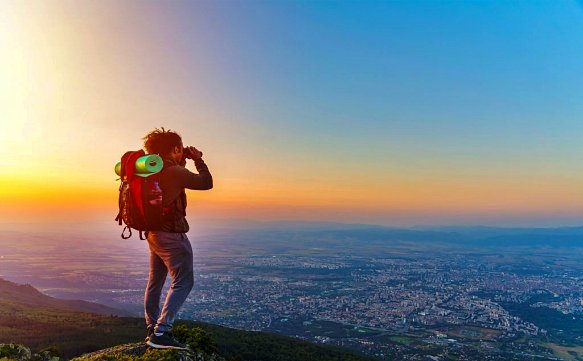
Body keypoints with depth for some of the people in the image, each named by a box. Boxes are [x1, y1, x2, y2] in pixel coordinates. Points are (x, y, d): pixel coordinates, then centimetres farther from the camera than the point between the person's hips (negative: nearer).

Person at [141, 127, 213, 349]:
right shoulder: (174, 171, -18)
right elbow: (206, 183, -12)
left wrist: (183, 162, 19)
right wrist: (198, 159, 0)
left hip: (154, 233, 10)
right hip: (171, 235, -10)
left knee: (155, 282, 17)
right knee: (183, 282, -5)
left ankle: (152, 329, 28)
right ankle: (160, 332, -9)